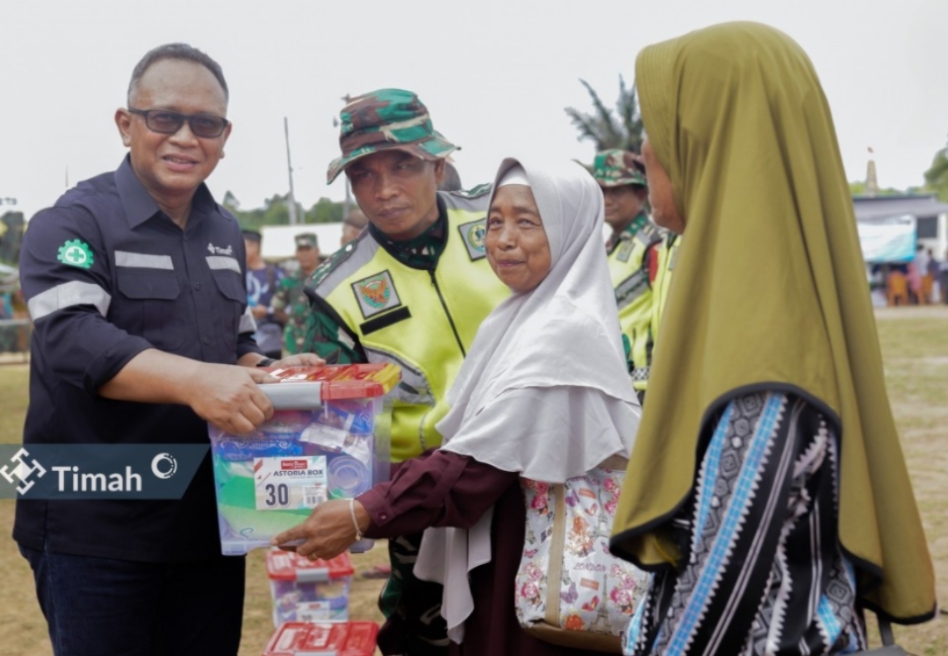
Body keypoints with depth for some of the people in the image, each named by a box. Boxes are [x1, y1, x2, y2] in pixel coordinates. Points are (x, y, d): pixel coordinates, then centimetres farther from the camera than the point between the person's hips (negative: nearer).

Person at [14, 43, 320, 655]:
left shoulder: (225, 231, 12)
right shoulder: (73, 223, -9)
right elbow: (72, 342, -24)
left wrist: (270, 374, -1)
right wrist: (192, 380, -39)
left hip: (210, 526, 6)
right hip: (95, 531, -6)